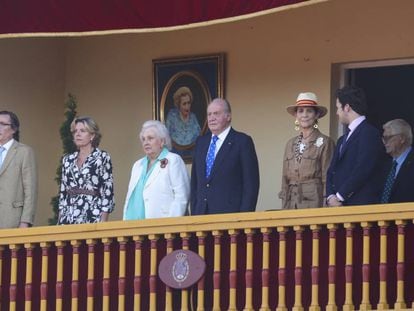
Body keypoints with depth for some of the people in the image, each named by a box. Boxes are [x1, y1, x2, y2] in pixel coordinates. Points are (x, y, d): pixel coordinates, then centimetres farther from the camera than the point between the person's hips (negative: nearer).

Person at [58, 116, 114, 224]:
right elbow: (63, 193, 16)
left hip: (92, 216, -5)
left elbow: (107, 191, -4)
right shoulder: (67, 159, 15)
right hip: (69, 218, 5)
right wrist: (59, 221, 9)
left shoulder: (102, 157, 1)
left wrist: (103, 223, -11)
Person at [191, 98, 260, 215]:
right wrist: (194, 212, 9)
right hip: (202, 214, 5)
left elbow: (251, 184, -6)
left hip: (230, 214, -5)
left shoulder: (242, 141, -2)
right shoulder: (200, 142, 15)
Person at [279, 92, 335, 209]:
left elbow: (328, 179, -5)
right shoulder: (291, 144, 14)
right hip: (291, 202, 5)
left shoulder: (324, 143, -3)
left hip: (314, 201, -5)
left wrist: (326, 207, -10)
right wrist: (284, 207, 10)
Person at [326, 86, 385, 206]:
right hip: (337, 205, 8)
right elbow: (332, 171, 17)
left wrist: (339, 196, -12)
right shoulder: (343, 139, 22)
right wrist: (330, 196, -1)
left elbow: (362, 170, -15)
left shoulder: (369, 133, -7)